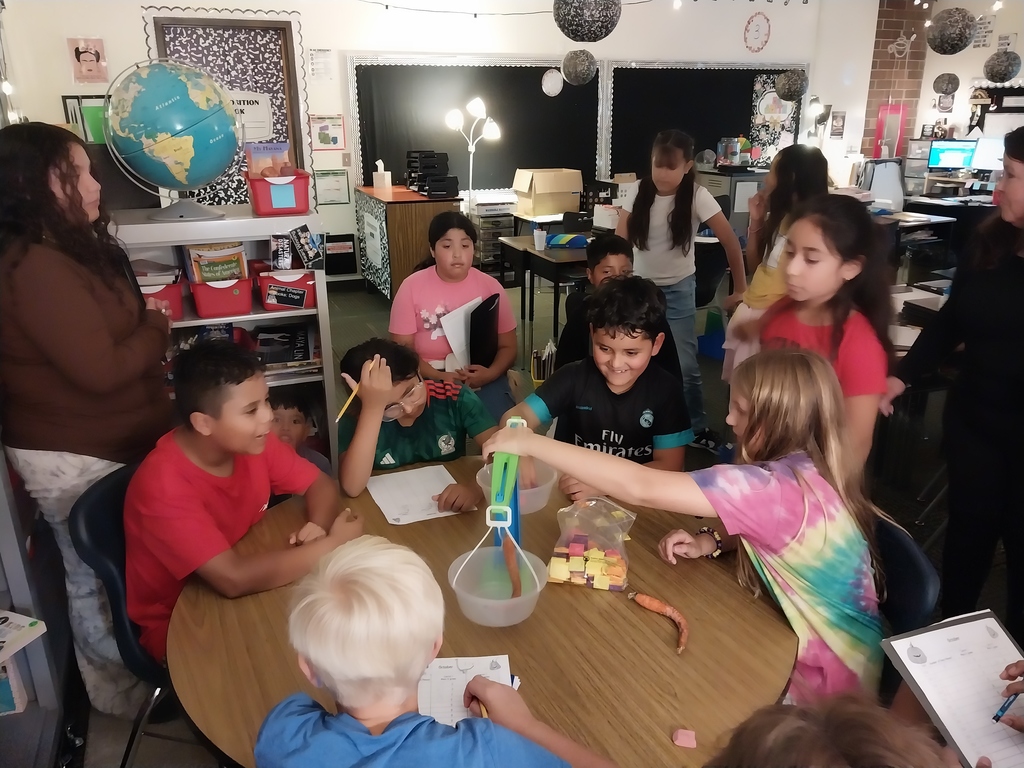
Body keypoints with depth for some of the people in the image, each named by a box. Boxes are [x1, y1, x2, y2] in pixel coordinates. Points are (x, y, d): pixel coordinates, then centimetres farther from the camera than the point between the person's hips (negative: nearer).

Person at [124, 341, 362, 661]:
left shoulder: (251, 441, -12)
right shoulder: (163, 485, -31)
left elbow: (321, 484, -2)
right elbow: (233, 579, -37)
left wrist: (318, 527, -24)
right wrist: (333, 543, -29)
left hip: (246, 591, 6)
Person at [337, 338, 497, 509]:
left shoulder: (455, 396, -12)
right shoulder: (356, 420, -13)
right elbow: (351, 488, -27)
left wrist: (477, 488, -34)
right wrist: (372, 409, -31)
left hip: (452, 513, 1)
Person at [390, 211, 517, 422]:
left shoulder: (490, 286, 1)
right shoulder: (412, 286, -2)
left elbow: (507, 346, 4)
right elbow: (403, 347, -3)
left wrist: (490, 374, -18)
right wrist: (439, 377, -20)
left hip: (481, 376, 1)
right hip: (429, 378, -1)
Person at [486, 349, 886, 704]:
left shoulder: (775, 487, -32)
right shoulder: (808, 471, -6)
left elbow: (641, 487, -36)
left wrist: (532, 444, -33)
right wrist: (712, 541, -7)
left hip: (825, 679, -7)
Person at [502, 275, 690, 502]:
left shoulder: (666, 390, -8)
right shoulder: (574, 377, -9)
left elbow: (669, 467, -10)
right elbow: (516, 416, -13)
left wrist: (603, 483, -24)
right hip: (570, 496, 0)